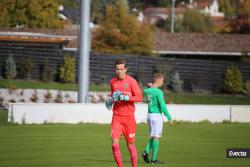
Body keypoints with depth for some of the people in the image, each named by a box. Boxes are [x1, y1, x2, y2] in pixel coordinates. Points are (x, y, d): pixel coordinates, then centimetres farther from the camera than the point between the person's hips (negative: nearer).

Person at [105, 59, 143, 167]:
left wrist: (125, 98, -19)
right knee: (115, 145, -11)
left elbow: (139, 97, -8)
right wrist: (110, 100, 5)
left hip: (129, 116, -3)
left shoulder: (131, 81, -5)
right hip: (116, 117, 3)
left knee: (130, 145, 6)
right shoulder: (112, 81, 9)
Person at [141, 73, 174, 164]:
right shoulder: (158, 92, -15)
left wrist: (150, 87, 14)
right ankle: (154, 159, -2)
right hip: (157, 115, -7)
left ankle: (146, 152, -1)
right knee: (156, 137, -2)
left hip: (149, 115, 7)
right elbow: (162, 106, -18)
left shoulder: (146, 91, 6)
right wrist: (169, 118, -15)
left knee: (153, 136, 18)